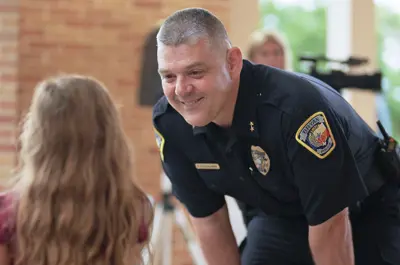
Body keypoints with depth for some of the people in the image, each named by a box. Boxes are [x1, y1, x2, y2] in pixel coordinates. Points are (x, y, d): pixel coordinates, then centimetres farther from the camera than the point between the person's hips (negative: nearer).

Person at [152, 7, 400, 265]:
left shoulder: (298, 106, -38)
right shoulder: (170, 122, -19)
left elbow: (331, 224, -28)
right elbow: (209, 220, -7)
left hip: (369, 214, -5)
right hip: (282, 218, 5)